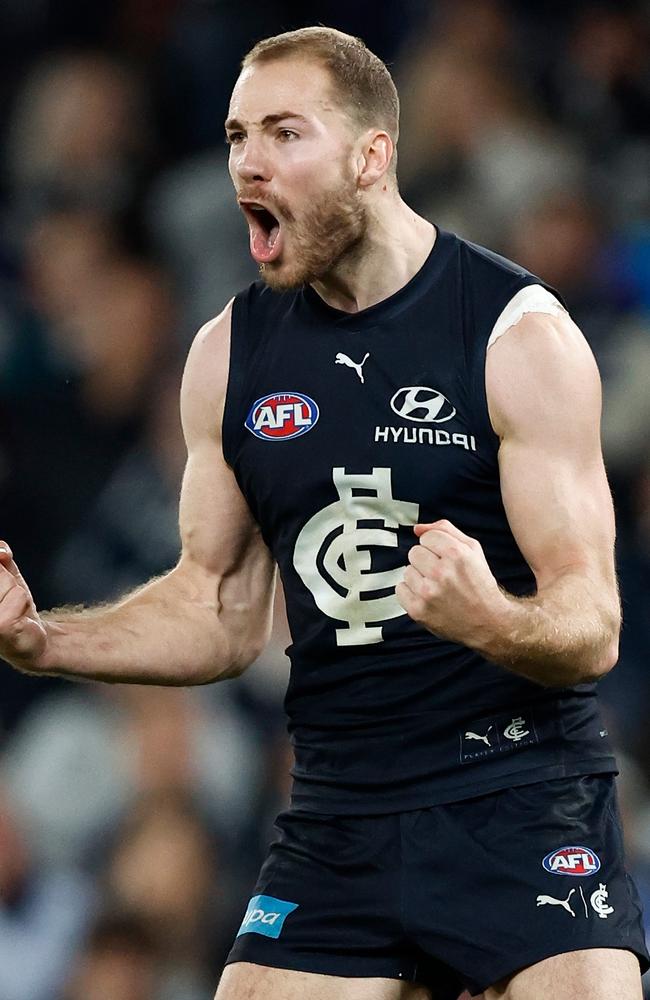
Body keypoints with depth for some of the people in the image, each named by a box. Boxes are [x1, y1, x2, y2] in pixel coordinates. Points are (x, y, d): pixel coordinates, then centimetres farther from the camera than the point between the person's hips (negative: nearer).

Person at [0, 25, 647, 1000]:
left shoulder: (520, 334, -8)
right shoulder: (230, 354, 7)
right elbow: (219, 610, 15)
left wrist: (492, 622, -34)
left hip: (524, 803, -4)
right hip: (337, 826, 4)